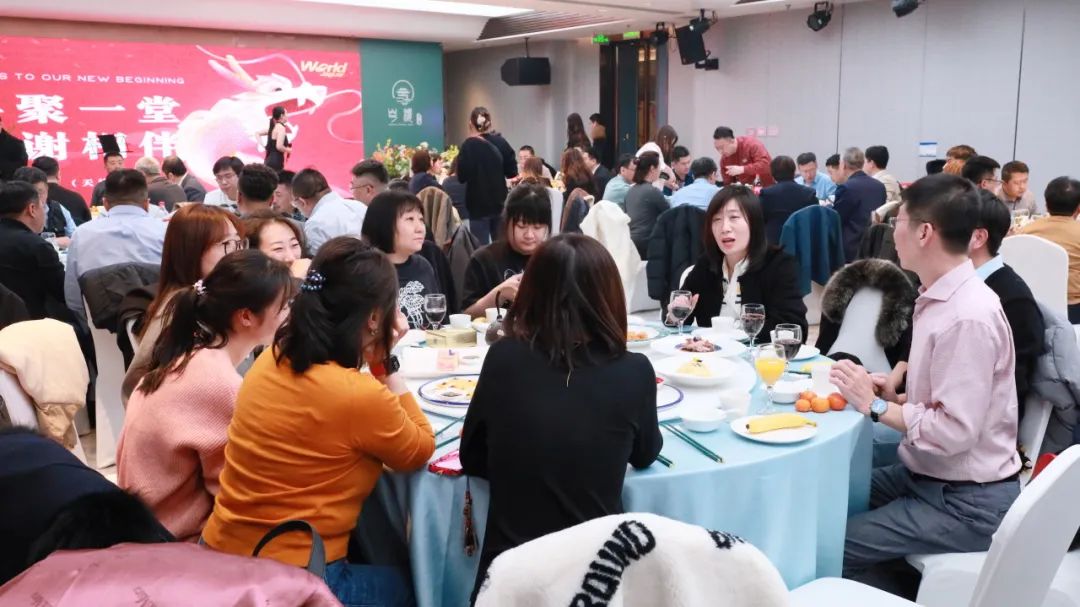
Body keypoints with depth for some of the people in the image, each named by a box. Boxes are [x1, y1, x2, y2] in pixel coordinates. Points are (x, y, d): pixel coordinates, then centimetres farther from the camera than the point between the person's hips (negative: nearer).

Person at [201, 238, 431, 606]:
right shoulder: (361, 396, -24)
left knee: (373, 560, 32)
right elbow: (420, 451, -5)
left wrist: (376, 363, 4)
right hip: (292, 577, -7)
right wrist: (386, 364, -8)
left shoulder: (272, 359, -1)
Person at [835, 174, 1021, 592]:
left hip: (966, 503, -9)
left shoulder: (968, 317, -25)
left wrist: (876, 405, -15)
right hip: (930, 476, 9)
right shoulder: (941, 298, 5)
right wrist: (898, 398, -2)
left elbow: (955, 431, -26)